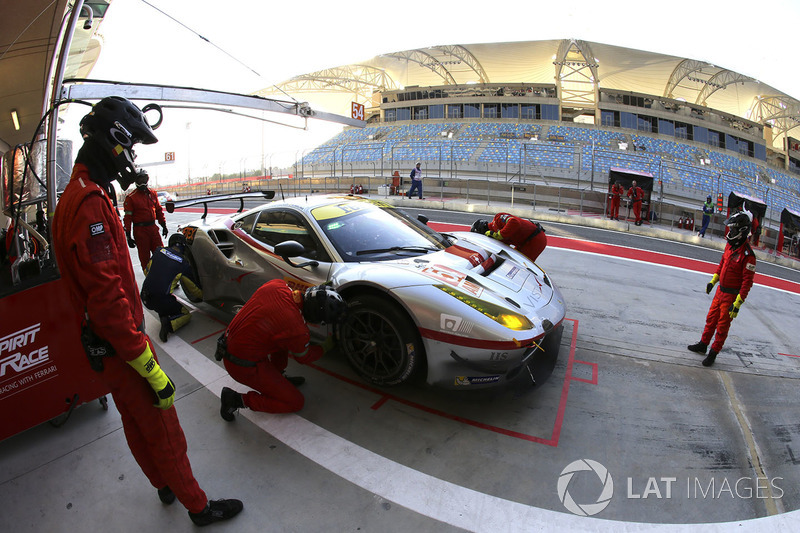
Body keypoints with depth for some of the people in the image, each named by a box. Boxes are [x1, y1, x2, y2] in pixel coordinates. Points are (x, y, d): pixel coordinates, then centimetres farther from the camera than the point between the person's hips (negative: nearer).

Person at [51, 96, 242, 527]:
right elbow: (107, 298, -29)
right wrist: (151, 370, -25)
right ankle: (198, 507, 23)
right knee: (163, 432, 5)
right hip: (119, 346, -10)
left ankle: (165, 485, 44)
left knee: (136, 424, 24)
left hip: (103, 346, 10)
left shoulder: (77, 196, 10)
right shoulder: (91, 202, -25)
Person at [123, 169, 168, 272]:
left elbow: (159, 210, 18)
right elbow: (127, 217, -8)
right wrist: (128, 236, -11)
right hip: (140, 230, -4)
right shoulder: (131, 197, -6)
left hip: (153, 228, 5)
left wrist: (164, 225, 16)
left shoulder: (153, 193, 9)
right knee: (144, 257, 4)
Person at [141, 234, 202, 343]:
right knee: (186, 315, 14)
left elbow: (146, 271, 18)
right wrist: (202, 295, 29)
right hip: (160, 300, -6)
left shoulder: (159, 251, 7)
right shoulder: (184, 264, -4)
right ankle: (169, 325, -14)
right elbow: (193, 288, 8)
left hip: (144, 297, 6)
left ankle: (163, 316, 11)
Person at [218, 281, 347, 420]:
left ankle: (277, 377, 26)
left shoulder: (276, 284, -12)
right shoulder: (296, 330, -28)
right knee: (296, 402, 1)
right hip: (244, 366, -8)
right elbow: (304, 357, -3)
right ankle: (238, 400, 1)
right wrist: (325, 347, 15)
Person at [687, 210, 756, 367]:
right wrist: (713, 281, 20)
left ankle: (713, 353, 18)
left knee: (722, 326, 5)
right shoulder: (730, 245, 1)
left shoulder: (747, 254, -24)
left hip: (732, 295, -7)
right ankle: (703, 345, 35)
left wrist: (738, 304, -23)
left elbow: (747, 282, -23)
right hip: (721, 290, 8)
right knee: (711, 319, 19)